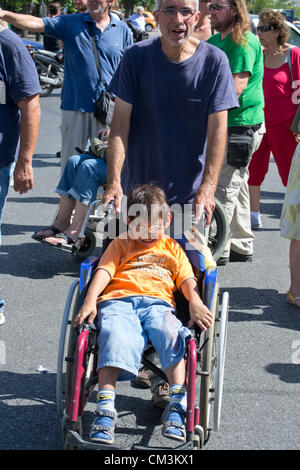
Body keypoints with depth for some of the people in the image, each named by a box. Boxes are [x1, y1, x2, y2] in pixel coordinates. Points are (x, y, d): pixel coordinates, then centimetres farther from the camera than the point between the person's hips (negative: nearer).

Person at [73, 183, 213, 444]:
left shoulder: (172, 248, 30)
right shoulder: (120, 245, 26)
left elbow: (187, 279, 16)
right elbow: (103, 272, 10)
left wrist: (196, 303, -6)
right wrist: (90, 301, -9)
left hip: (158, 303, 1)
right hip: (119, 300, -1)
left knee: (171, 334, -33)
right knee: (116, 337, -33)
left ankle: (177, 406, -37)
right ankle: (105, 409, -40)